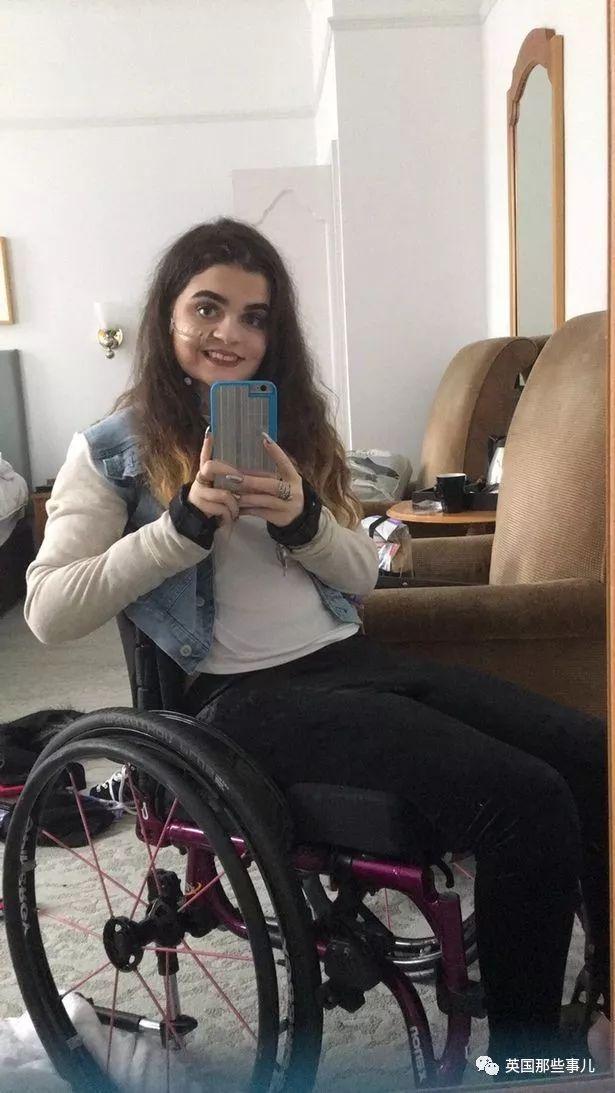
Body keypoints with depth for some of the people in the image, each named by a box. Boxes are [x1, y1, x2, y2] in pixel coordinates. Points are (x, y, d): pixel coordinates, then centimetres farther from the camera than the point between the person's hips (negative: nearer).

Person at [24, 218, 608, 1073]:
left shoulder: (290, 425, 16)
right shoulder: (114, 450, 2)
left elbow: (362, 577, 14)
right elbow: (47, 612, -8)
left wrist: (303, 521, -8)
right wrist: (187, 523, -18)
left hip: (354, 659, 6)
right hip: (247, 696, -6)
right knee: (527, 804, -24)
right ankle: (523, 1051, -1)